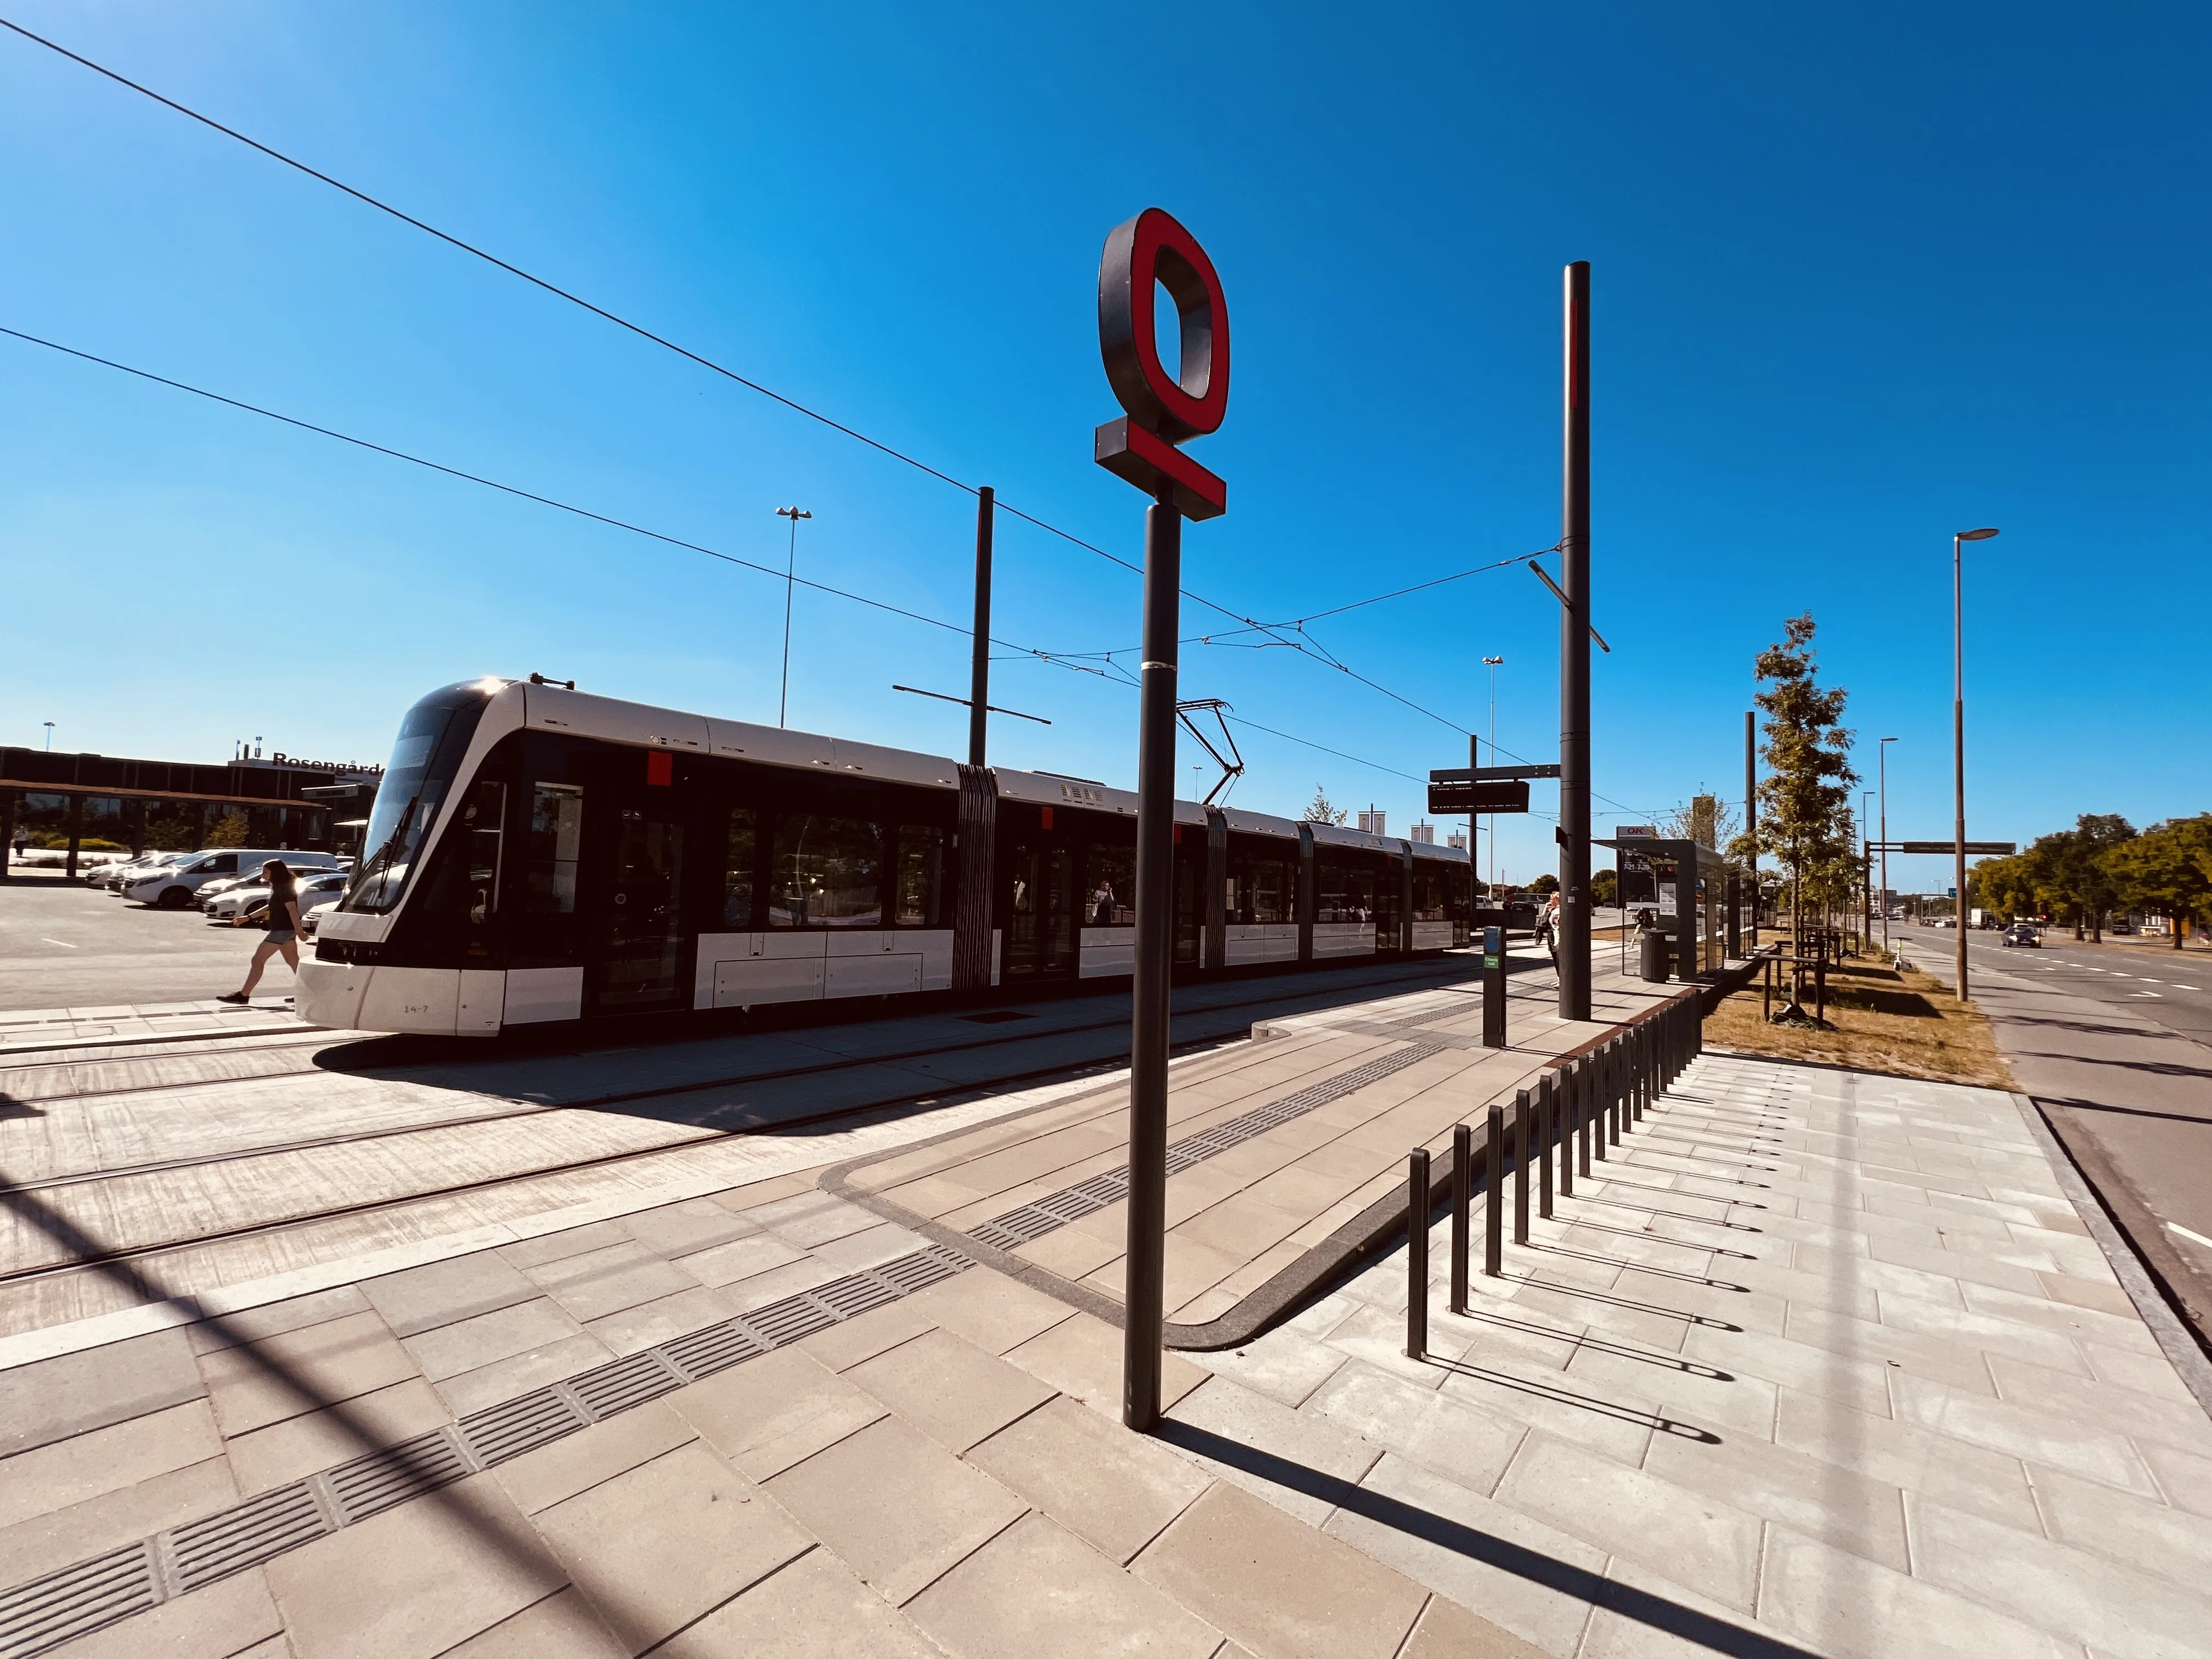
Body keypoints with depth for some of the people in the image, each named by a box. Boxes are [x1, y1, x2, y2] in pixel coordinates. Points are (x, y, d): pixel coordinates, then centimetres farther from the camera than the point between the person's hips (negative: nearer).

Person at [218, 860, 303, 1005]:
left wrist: (299, 932, -27)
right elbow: (270, 907, 28)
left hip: (281, 930, -10)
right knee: (293, 962, 9)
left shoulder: (283, 888, -16)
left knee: (258, 960, -4)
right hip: (288, 930, 10)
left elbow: (292, 909, -23)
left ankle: (243, 996, 1)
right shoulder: (279, 887, 16)